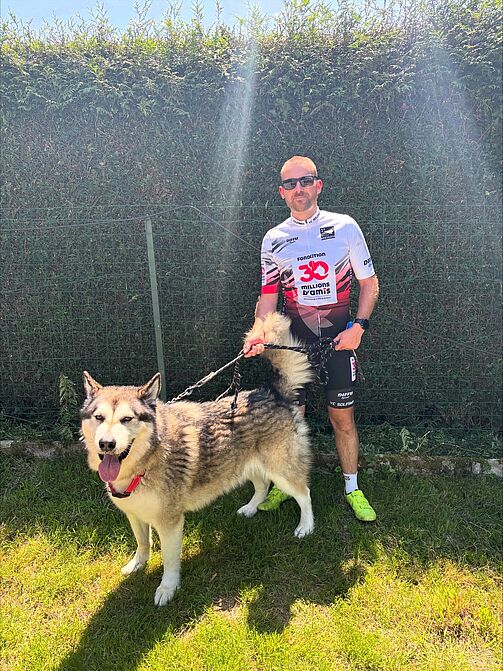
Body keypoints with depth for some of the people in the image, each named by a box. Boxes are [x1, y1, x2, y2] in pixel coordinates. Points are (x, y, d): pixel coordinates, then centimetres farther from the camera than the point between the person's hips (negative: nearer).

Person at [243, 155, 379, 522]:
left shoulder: (345, 226, -2)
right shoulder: (273, 240, 2)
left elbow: (369, 282, 3)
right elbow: (269, 293, 3)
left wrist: (358, 327, -9)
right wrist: (259, 328, -15)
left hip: (340, 337, -1)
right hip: (294, 339, 1)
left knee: (343, 418, 6)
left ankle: (352, 487, 26)